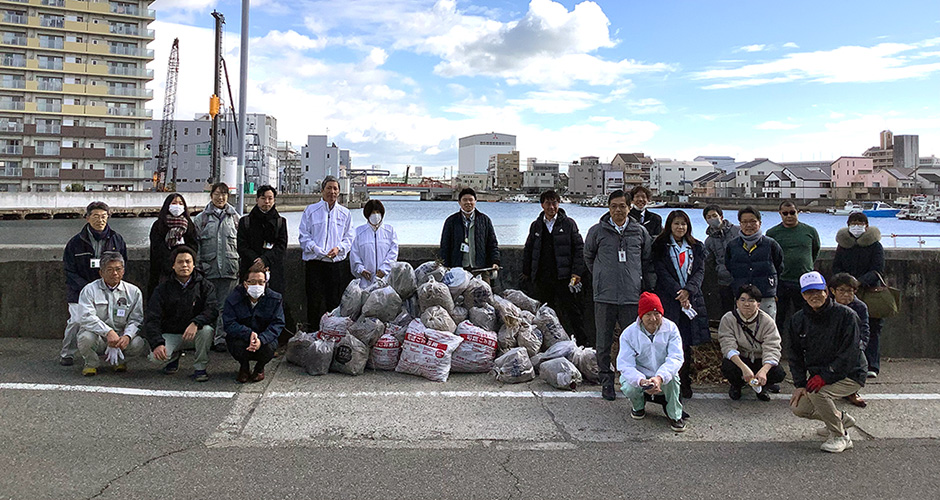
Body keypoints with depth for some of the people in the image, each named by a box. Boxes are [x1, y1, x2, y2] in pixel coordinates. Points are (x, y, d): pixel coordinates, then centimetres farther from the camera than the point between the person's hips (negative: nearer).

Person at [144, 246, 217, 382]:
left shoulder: (205, 285, -2)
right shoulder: (163, 288, -1)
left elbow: (212, 310, -17)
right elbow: (151, 319, -9)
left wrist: (196, 323, -38)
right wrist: (157, 343, -26)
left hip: (195, 334, -1)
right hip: (171, 334, 1)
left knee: (207, 330, -34)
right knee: (156, 357, -26)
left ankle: (200, 367, -11)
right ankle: (174, 356, 13)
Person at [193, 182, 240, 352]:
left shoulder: (235, 217, 11)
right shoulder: (201, 218, 9)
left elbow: (242, 242, 11)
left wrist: (241, 266, 4)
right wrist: (197, 266, 0)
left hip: (230, 267, 0)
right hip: (208, 267, 0)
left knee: (225, 305, 0)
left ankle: (221, 339, 4)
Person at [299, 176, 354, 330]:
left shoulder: (345, 213, 13)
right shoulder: (311, 211, 8)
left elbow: (349, 238, 11)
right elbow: (304, 236, 4)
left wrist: (338, 248, -9)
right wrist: (316, 249, -13)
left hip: (338, 264, 2)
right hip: (315, 264, -1)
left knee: (336, 302, 2)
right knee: (315, 302, -4)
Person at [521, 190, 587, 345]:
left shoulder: (568, 223, 4)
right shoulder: (536, 225, 13)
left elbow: (579, 249, 1)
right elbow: (528, 250, 20)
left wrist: (576, 273, -8)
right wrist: (526, 273, 14)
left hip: (563, 277, -3)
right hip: (541, 278, 3)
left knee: (571, 309, -6)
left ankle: (583, 341, -1)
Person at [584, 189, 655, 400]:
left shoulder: (640, 231, 8)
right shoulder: (597, 231, 4)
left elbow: (648, 262, 16)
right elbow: (588, 257, 17)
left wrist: (651, 290, 11)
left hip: (632, 296, 1)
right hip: (604, 296, -1)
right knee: (603, 343, 5)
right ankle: (607, 381, 16)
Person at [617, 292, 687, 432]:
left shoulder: (671, 328, -10)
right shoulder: (629, 334, -12)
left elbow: (675, 358, -22)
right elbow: (625, 365, -19)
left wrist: (660, 377, -41)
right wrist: (641, 381, -41)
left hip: (664, 377, 0)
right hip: (638, 376, 0)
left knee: (672, 376, -33)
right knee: (629, 389, -31)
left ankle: (674, 414, -7)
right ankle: (638, 406, 9)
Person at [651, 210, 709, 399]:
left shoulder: (697, 247, 16)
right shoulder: (660, 247, 5)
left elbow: (700, 271, 5)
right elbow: (662, 273, -4)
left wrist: (688, 290, -12)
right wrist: (678, 293, -14)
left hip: (692, 298, 3)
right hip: (668, 299, -3)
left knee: (687, 342, 4)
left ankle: (685, 383, 12)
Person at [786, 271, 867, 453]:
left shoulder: (845, 315, -16)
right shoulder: (797, 320, 0)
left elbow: (849, 354, -21)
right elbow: (796, 356, 4)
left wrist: (825, 376, -28)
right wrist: (800, 384, -7)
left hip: (850, 375, -6)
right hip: (817, 373, 6)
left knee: (817, 392, -30)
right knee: (798, 408, -4)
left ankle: (841, 437, -9)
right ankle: (840, 418, 23)